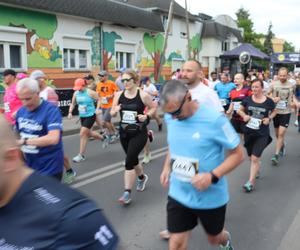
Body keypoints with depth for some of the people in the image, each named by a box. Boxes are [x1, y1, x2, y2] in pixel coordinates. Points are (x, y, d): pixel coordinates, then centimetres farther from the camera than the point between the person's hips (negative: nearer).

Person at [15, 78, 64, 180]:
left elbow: (53, 138, -30)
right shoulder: (21, 111, 2)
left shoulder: (51, 110, -18)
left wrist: (24, 141, -29)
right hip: (28, 166, 6)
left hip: (49, 167, -6)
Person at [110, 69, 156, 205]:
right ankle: (142, 177, 50)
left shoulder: (143, 95, -11)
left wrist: (146, 116, -15)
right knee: (133, 159, 19)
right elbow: (112, 113, 7)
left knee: (129, 161, -11)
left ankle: (127, 192, 1)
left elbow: (153, 107, 3)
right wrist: (115, 111, -16)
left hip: (139, 133, -5)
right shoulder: (118, 95, 0)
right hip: (124, 133, 5)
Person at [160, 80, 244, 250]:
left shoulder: (215, 120, -22)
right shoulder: (170, 118, -6)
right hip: (179, 195, 3)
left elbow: (238, 154, -15)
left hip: (210, 196, -3)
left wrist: (212, 176, -27)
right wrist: (167, 167, -1)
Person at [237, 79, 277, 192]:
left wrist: (269, 118, -7)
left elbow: (274, 111, 12)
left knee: (255, 158, -9)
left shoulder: (269, 101, -6)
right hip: (248, 132, 3)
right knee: (251, 157, 17)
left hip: (262, 134, -3)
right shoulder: (247, 99, -3)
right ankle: (256, 170, 49)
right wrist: (244, 115, -10)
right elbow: (240, 110, 11)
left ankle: (251, 182, 2)